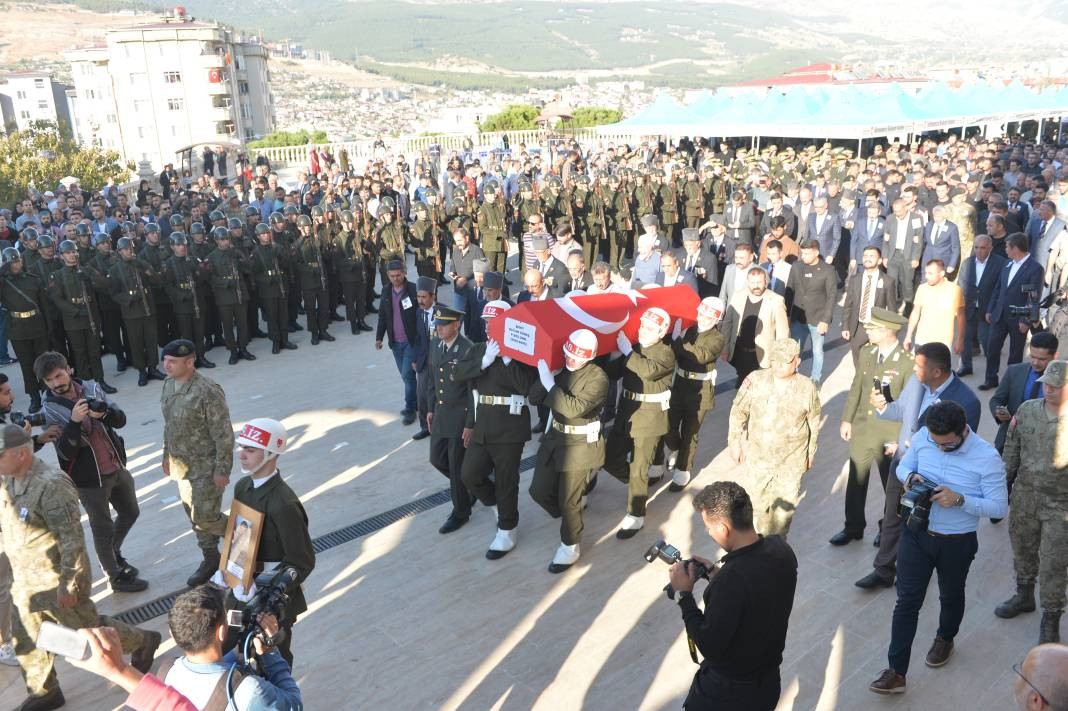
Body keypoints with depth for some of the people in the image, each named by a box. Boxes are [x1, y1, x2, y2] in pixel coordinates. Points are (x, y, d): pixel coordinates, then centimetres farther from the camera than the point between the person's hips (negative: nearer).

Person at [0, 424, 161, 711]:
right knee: (27, 642, 17)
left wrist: (66, 584, -23)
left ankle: (143, 642, 32)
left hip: (56, 579, -8)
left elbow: (72, 539, -26)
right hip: (26, 581, 8)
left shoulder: (50, 484, -27)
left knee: (88, 628, 9)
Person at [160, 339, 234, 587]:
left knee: (205, 517, -4)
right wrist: (167, 455, 18)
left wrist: (222, 470, -19)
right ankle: (210, 559, 33)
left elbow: (224, 434, -21)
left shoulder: (208, 391, -24)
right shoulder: (168, 384, 1)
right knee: (194, 515, 16)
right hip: (182, 465, 8)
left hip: (205, 467, -8)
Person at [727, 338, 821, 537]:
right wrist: (735, 442, 1)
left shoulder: (808, 388, -11)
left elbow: (814, 423, 4)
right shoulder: (755, 380, -13)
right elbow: (738, 412, 0)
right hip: (758, 456, 1)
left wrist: (810, 454, 11)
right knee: (759, 500, 15)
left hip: (791, 461, 0)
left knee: (786, 504, 10)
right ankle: (761, 535, 41)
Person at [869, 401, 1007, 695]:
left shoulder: (987, 457, -21)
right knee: (907, 601, 3)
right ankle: (896, 672, 10)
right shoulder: (922, 437, -11)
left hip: (957, 543, -2)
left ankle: (945, 639, 54)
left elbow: (999, 507, -16)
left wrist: (959, 500, -30)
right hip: (916, 533, 2)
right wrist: (910, 477, -18)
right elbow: (903, 466, 6)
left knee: (951, 596, 24)